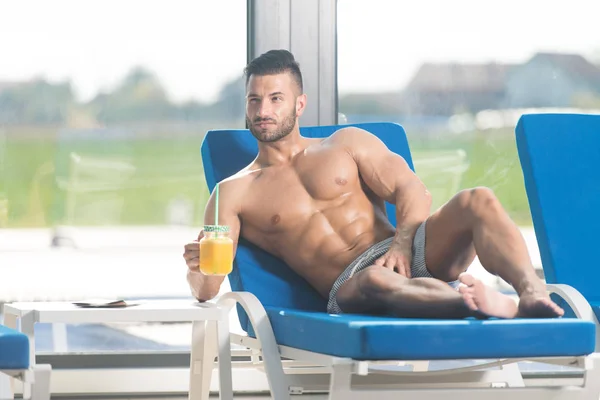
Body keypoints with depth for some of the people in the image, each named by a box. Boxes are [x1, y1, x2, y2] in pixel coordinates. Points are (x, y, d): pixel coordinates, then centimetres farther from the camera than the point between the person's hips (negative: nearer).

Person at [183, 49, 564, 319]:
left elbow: (413, 191, 10)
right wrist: (201, 269, -18)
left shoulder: (347, 143, 23)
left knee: (478, 201, -24)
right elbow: (206, 290, 8)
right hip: (349, 285, -4)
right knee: (375, 280, -42)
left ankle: (532, 292, -51)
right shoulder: (234, 193, 16)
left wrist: (402, 242, -11)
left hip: (406, 255, 4)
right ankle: (504, 309, -66)